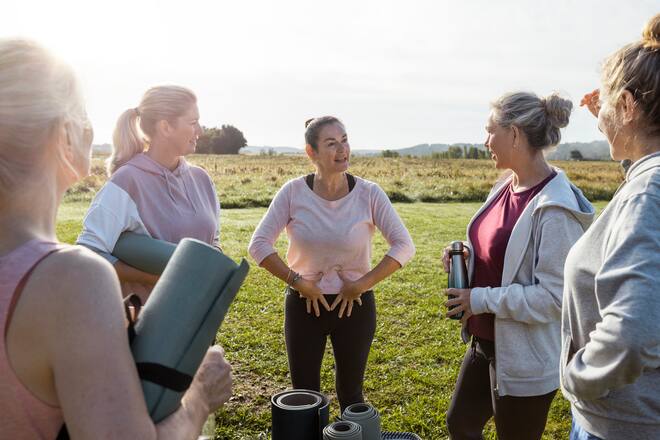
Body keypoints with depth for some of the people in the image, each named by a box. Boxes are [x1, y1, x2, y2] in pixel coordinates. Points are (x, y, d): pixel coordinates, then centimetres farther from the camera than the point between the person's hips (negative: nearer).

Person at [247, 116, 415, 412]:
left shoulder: (369, 193, -11)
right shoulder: (293, 192, -10)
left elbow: (404, 246, -11)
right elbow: (259, 245, -9)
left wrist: (362, 284, -13)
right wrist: (297, 282, -13)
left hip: (355, 305, 0)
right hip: (304, 305, 1)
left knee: (350, 394, 14)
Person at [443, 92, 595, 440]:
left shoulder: (555, 208, -25)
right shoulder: (507, 186, 1)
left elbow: (553, 297, -25)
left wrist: (481, 300, -21)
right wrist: (468, 254, -3)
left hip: (527, 361, -8)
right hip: (485, 342, 9)